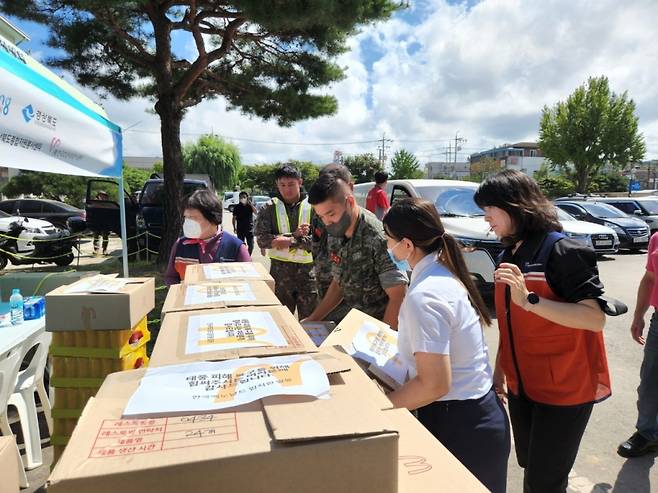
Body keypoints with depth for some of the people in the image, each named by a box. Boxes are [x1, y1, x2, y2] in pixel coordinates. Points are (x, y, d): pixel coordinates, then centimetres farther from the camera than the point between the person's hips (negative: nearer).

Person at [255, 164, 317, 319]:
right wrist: (295, 235, -15)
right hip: (280, 270, 1)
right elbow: (262, 239, -8)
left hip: (308, 270, -1)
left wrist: (290, 241, -17)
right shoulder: (269, 208, 2)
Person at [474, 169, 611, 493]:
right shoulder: (509, 255, 8)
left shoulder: (562, 252, -17)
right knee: (529, 466, 19)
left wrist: (529, 299, -32)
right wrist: (499, 370, 13)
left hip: (563, 389, -7)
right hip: (520, 384, 7)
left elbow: (596, 318, -24)